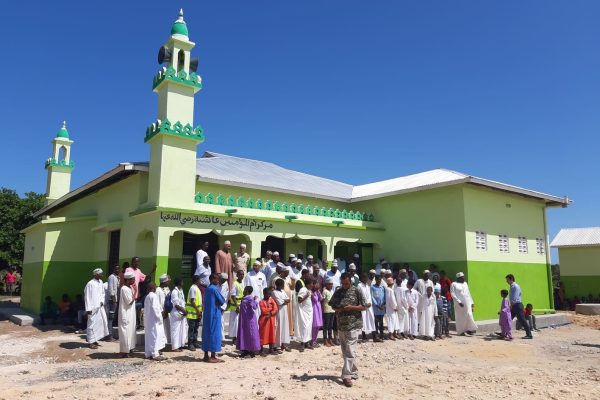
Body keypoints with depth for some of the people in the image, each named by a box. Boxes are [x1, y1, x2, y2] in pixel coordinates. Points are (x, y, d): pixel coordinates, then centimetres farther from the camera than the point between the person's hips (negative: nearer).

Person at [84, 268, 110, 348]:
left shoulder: (101, 282, 7)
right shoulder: (90, 284, -15)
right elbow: (87, 296, -13)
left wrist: (102, 301, 1)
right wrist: (88, 309, -14)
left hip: (100, 306, 7)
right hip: (93, 307, -7)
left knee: (100, 322, 10)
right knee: (92, 323, -1)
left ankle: (94, 340, 24)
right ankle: (91, 342, 8)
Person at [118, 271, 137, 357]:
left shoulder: (129, 288, 9)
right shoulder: (125, 289, -19)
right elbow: (130, 301, -21)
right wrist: (134, 291, -17)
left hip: (130, 314, 9)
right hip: (126, 314, -9)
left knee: (130, 331, 16)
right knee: (126, 332, -3)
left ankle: (129, 348, 26)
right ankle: (124, 351, 4)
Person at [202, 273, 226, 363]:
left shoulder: (208, 288, 11)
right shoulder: (215, 289, -15)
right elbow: (222, 301, -11)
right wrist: (225, 302, 9)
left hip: (207, 315, 9)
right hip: (215, 314, -9)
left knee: (207, 333, 11)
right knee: (214, 334, -3)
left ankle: (206, 356, 16)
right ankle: (212, 357, 0)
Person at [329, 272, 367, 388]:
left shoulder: (357, 291, -4)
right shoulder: (338, 292, 7)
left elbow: (364, 306, -4)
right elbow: (332, 305, 12)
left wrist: (351, 307, -18)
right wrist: (337, 309, -10)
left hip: (353, 325, -5)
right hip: (341, 325, 5)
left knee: (349, 351, -9)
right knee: (345, 351, 12)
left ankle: (347, 375, -6)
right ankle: (354, 372, 25)